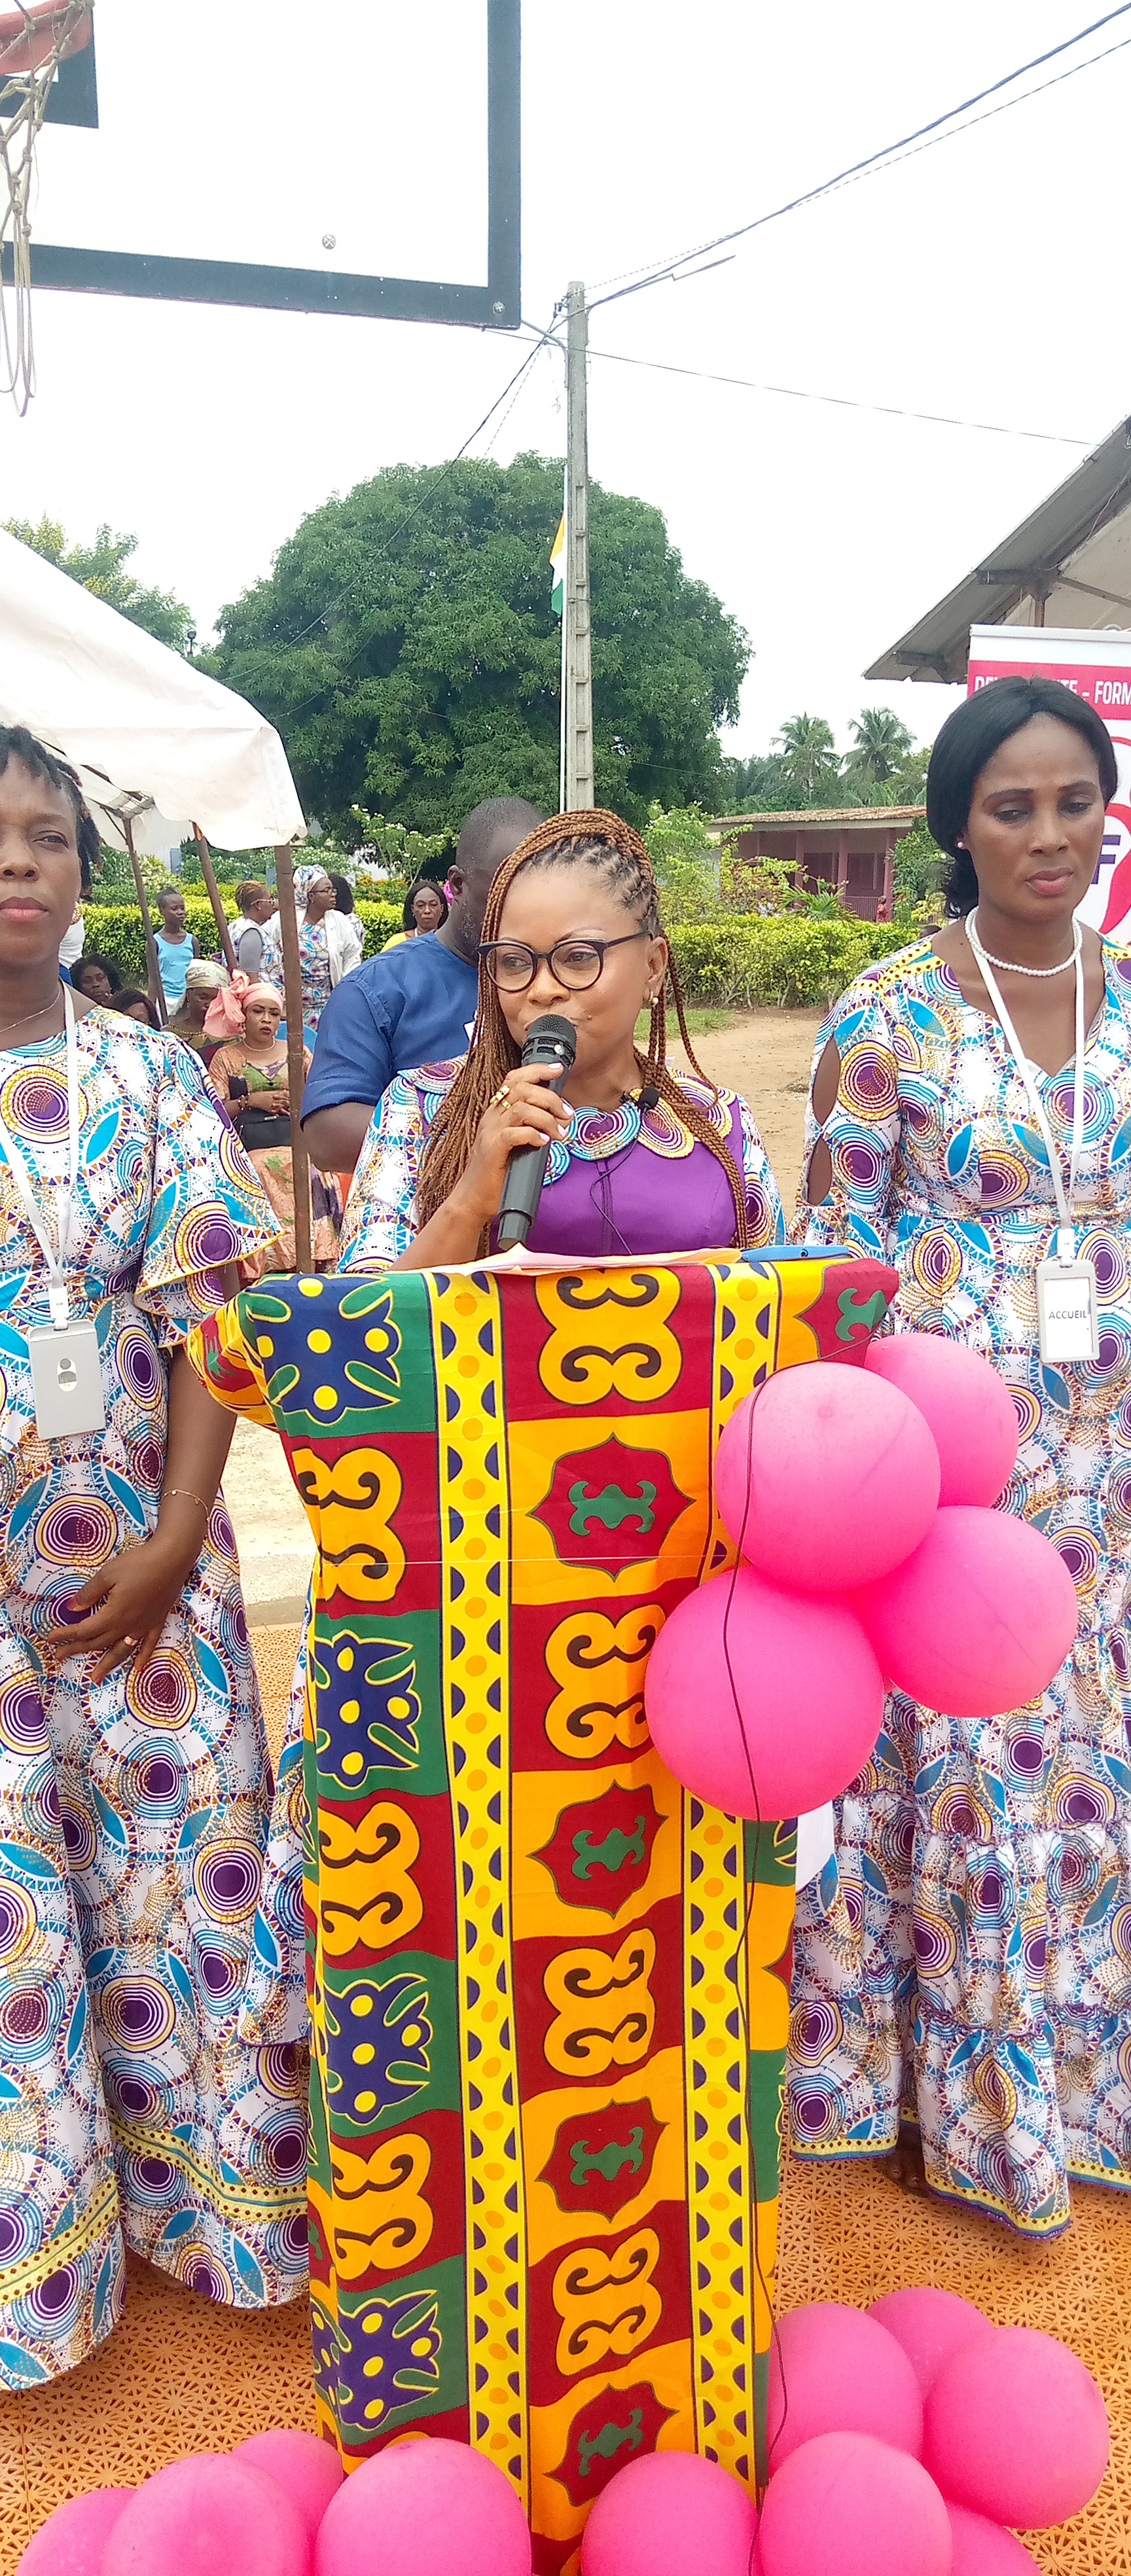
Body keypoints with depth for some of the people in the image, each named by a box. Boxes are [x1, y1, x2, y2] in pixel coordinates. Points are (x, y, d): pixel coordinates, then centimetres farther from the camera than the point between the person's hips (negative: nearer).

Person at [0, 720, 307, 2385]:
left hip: (142, 1566, 1)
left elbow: (209, 1316, -3)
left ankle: (221, 2191, 34)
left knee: (184, 1863, 12)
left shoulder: (150, 1078, 1)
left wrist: (174, 1538, -11)